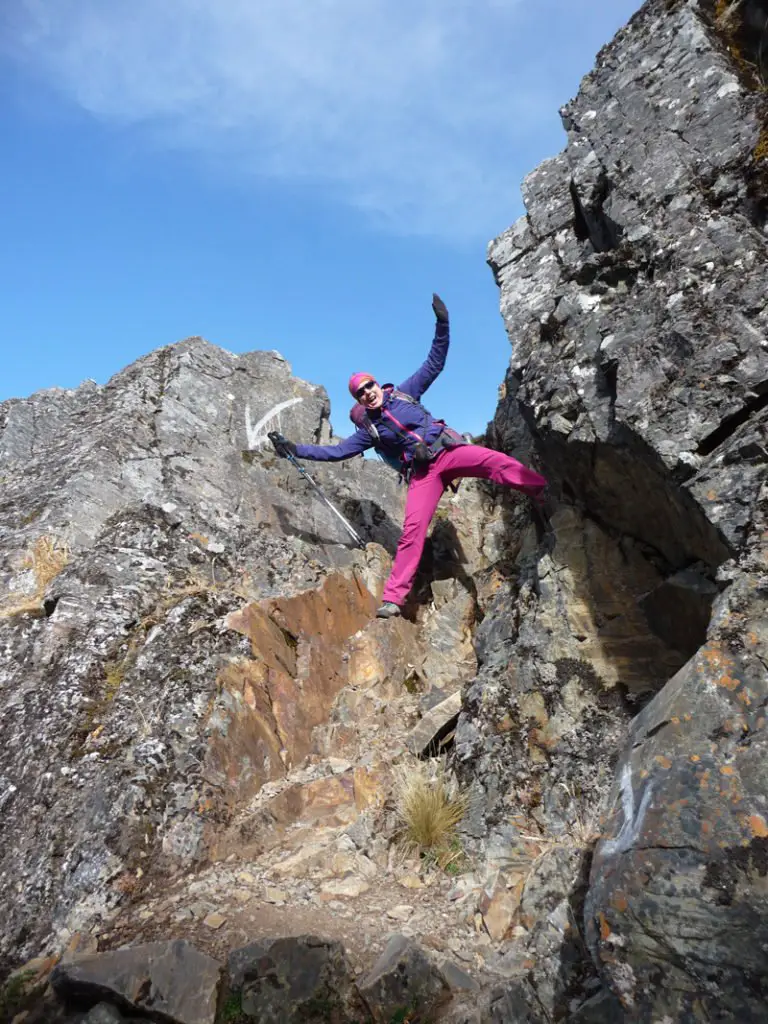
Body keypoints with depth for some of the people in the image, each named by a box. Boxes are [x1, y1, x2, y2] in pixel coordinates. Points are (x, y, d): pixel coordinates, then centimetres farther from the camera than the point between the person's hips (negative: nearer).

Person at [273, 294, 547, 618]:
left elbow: (434, 363, 10)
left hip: (449, 450, 1)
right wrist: (296, 449, 1)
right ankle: (393, 597, -12)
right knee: (413, 528, -14)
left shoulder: (404, 392, 10)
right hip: (423, 473, -1)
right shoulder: (368, 430, 9)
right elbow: (336, 451, 7)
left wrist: (442, 323, 0)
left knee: (496, 461, -26)